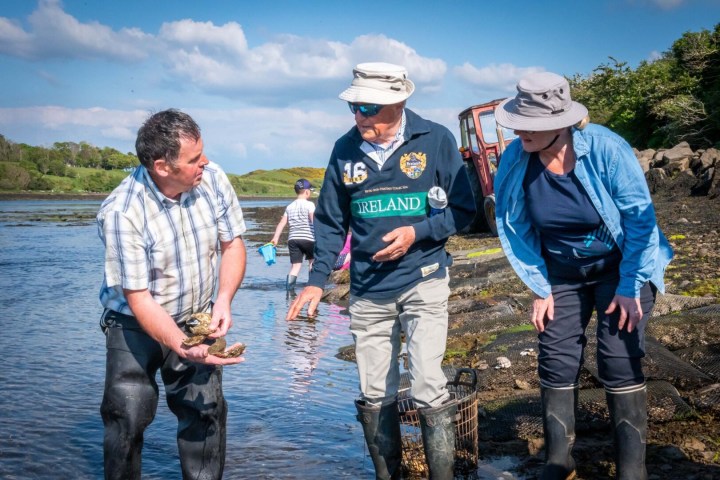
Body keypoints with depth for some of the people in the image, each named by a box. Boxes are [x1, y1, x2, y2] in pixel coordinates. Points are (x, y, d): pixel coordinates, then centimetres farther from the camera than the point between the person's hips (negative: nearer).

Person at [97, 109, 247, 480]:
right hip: (136, 324, -3)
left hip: (198, 319, 3)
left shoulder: (212, 178, -13)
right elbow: (139, 298, -23)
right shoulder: (121, 212, -25)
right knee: (127, 418, -8)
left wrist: (223, 301, -16)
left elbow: (233, 244, -1)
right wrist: (183, 347, -34)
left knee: (206, 412, -1)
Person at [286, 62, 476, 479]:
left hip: (424, 282, -3)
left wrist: (416, 233, -16)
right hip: (368, 292, 3)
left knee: (428, 386, -14)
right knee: (375, 397, 10)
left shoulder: (435, 140, -7)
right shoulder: (345, 149, 2)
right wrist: (317, 281, -1)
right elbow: (332, 223, 9)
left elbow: (464, 209, -1)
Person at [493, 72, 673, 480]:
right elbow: (517, 230, -3)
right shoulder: (515, 160, -17)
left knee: (620, 364, -9)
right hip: (562, 275, 4)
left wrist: (630, 286, -17)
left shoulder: (605, 148, -26)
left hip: (620, 268, -3)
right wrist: (539, 288, -2)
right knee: (556, 364, 2)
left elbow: (640, 218, -18)